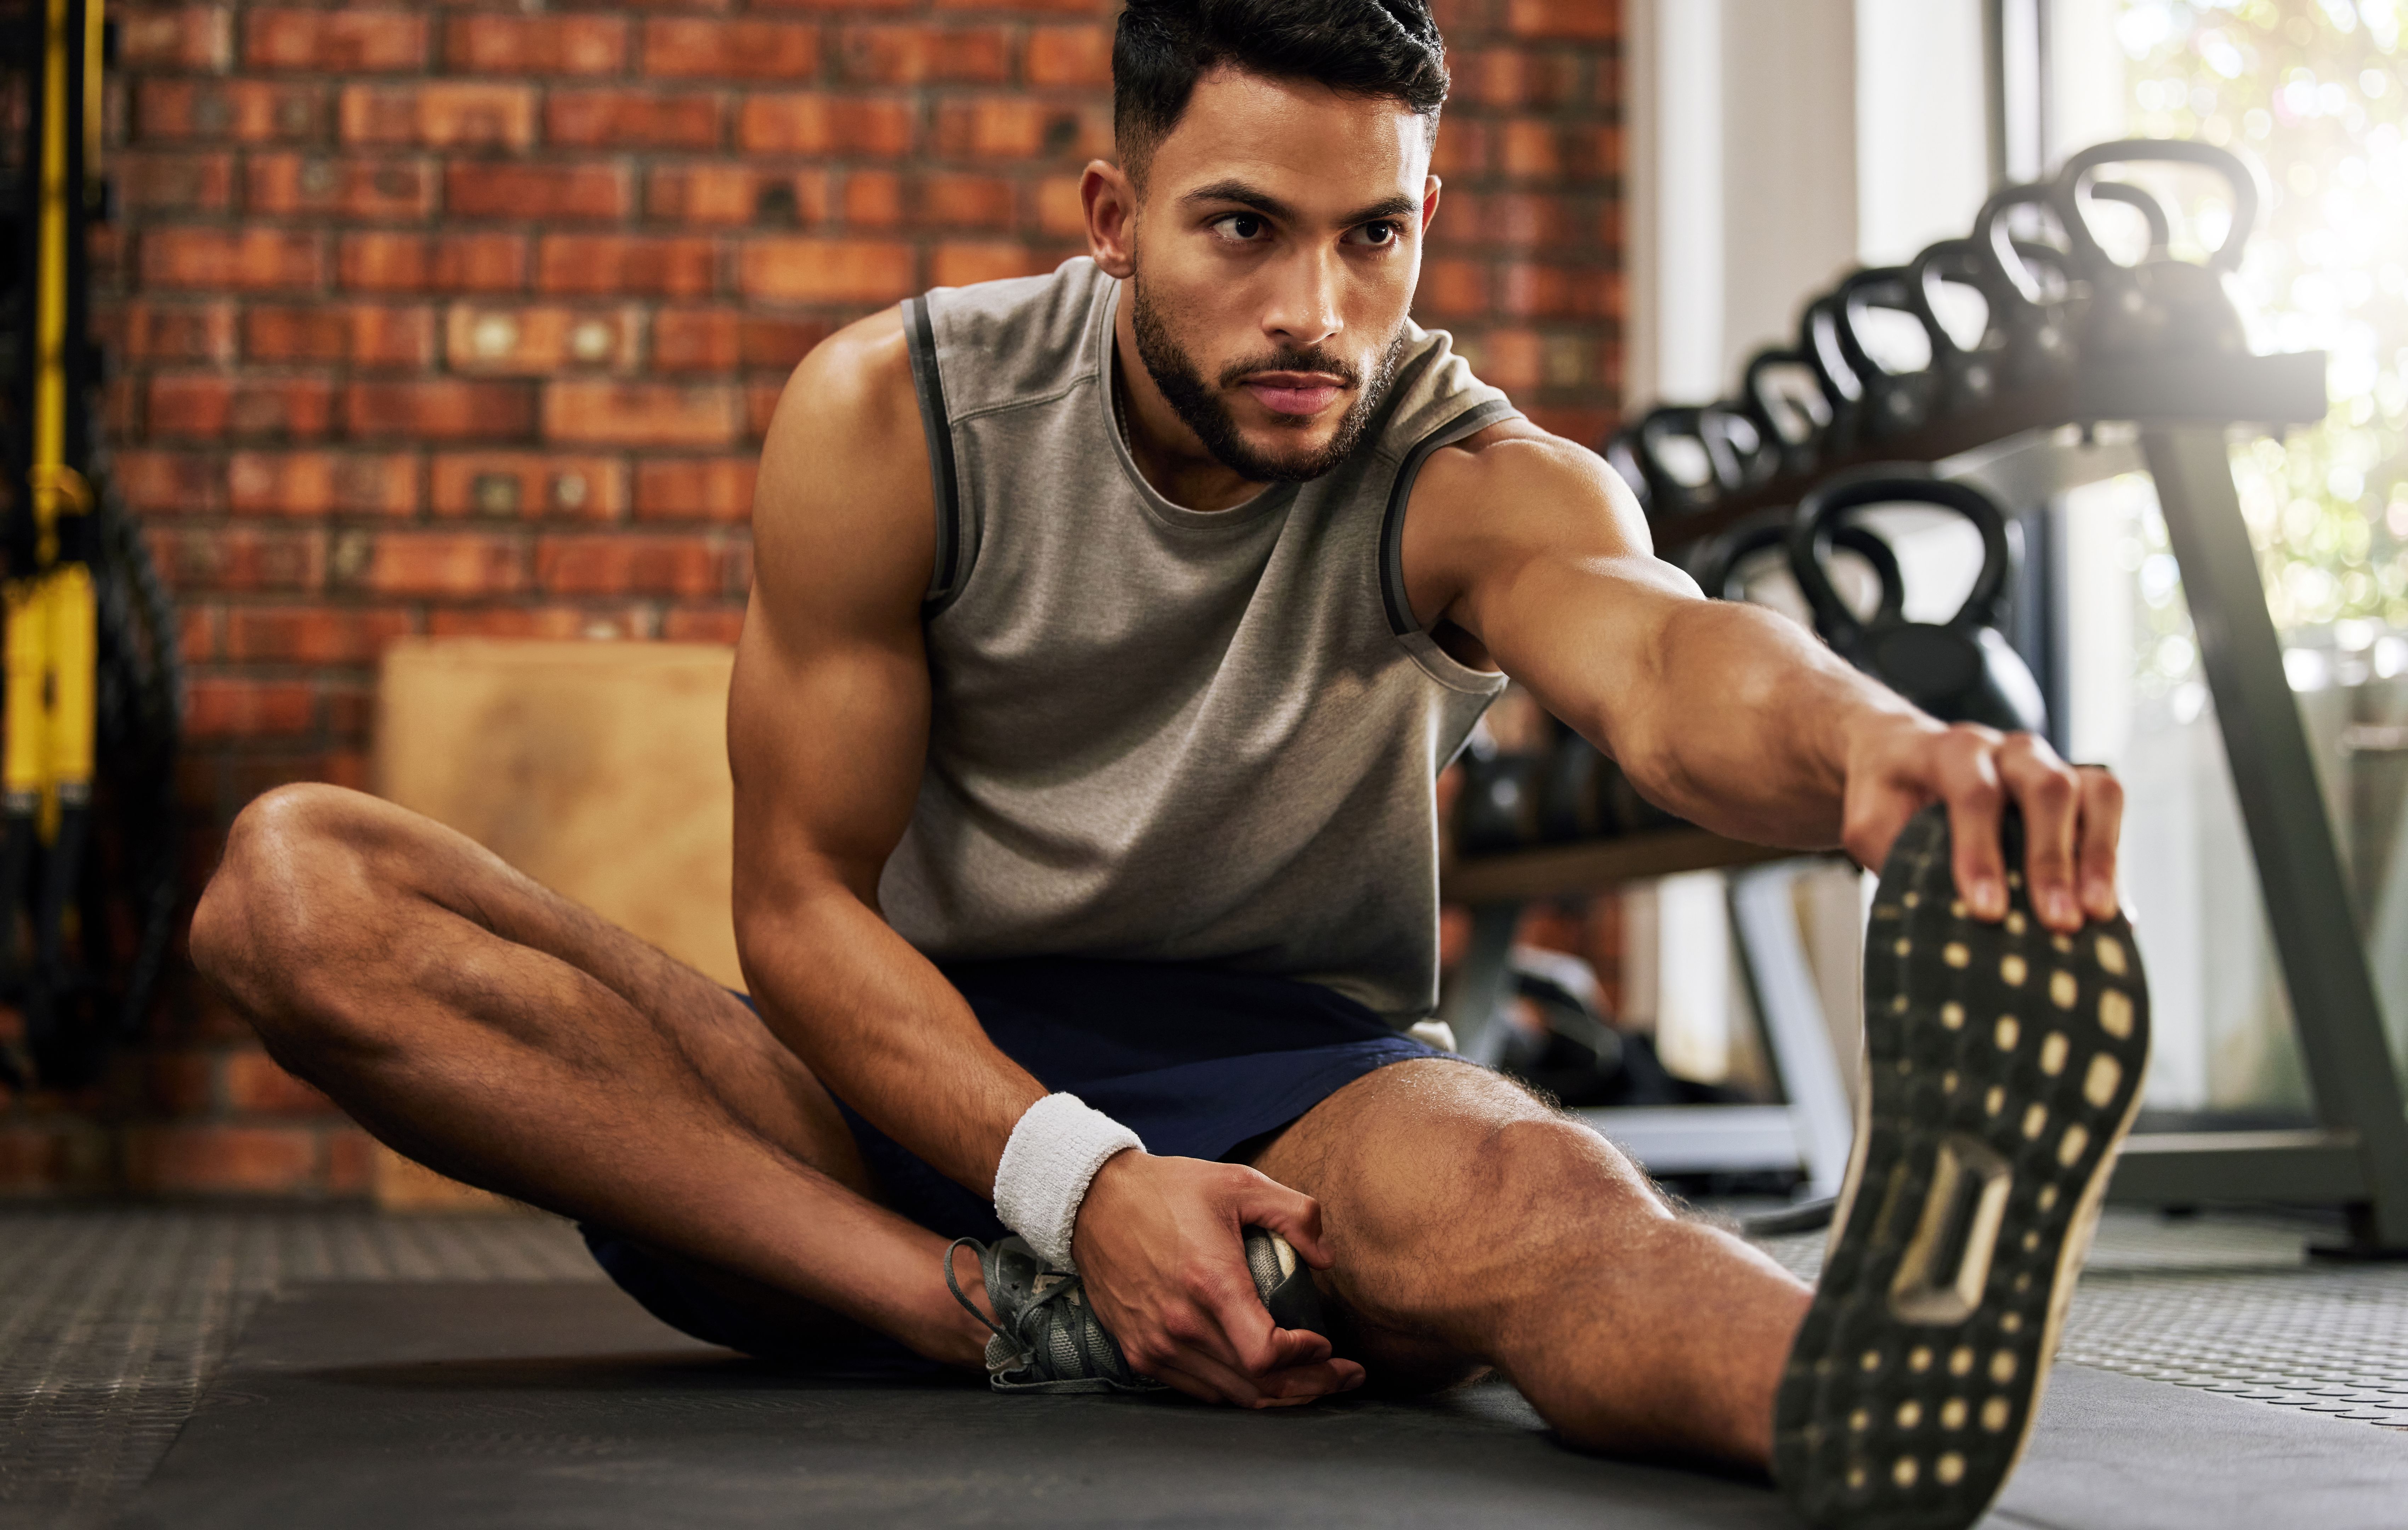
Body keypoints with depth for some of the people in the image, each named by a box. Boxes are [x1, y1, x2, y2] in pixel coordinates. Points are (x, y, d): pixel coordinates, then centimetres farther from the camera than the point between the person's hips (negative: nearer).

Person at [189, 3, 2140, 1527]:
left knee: (1523, 1183, -39)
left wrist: (1880, 750, -61)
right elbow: (801, 901, -9)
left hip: (1289, 1091, -1)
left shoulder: (1474, 482, -10)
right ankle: (1008, 1320, -35)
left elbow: (1667, 659, -35)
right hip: (924, 1077, 2)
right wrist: (1076, 1186, -27)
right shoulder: (890, 418, -8)